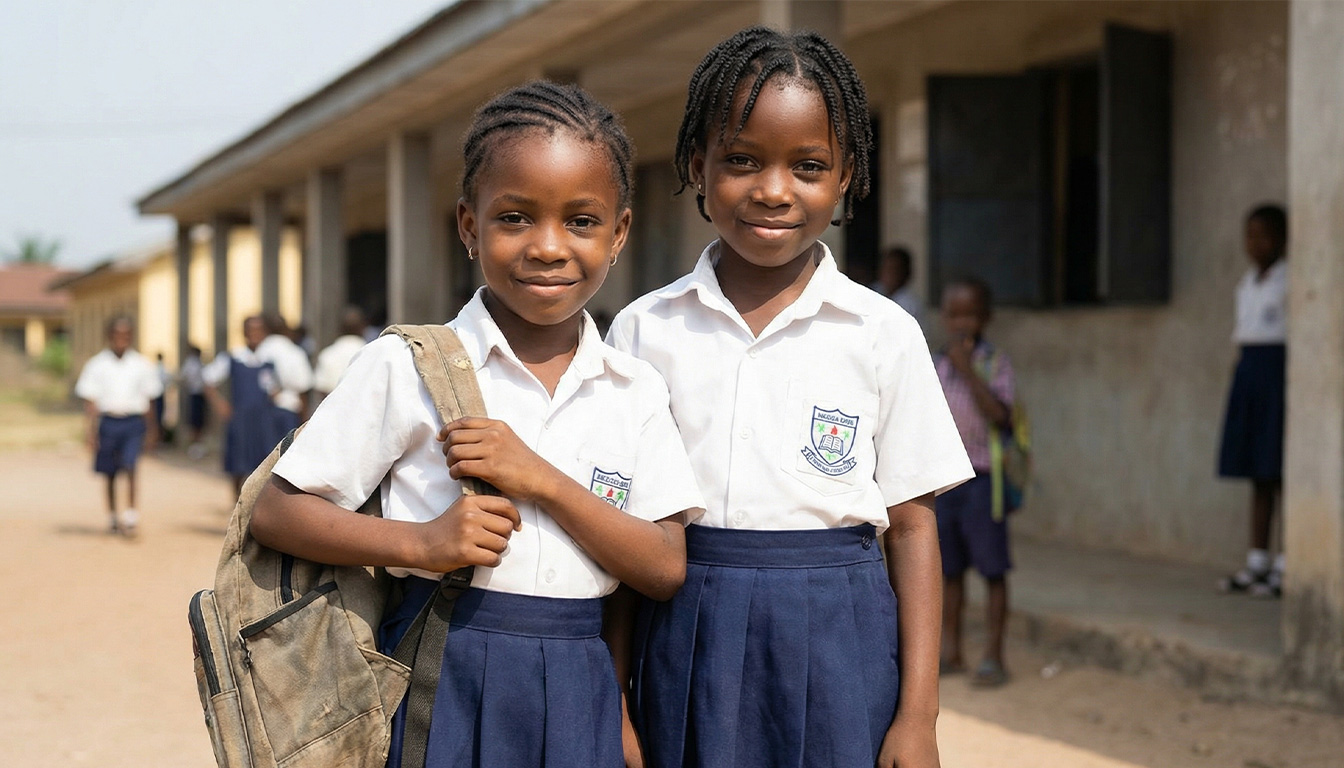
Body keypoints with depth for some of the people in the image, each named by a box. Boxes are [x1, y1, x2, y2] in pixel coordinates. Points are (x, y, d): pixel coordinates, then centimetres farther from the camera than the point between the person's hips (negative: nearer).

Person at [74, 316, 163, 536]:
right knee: (110, 473, 9)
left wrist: (151, 430, 12)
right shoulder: (97, 365, 1)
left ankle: (130, 514, -18)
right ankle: (112, 516, 23)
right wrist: (91, 428, -9)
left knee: (130, 467, -16)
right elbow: (90, 400, 0)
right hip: (108, 421, 0)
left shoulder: (141, 365, 5)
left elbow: (148, 400, 11)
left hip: (133, 421, 0)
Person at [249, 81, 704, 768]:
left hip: (577, 689, 3)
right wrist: (421, 543, -19)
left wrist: (542, 479, -14)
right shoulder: (408, 367, -6)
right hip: (443, 681, -3)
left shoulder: (634, 392, 4)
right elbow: (275, 513, -5)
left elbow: (665, 571, -2)